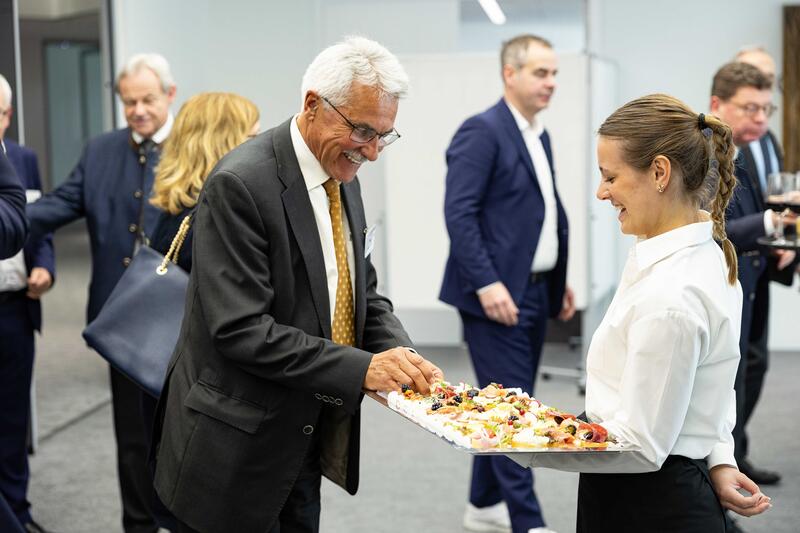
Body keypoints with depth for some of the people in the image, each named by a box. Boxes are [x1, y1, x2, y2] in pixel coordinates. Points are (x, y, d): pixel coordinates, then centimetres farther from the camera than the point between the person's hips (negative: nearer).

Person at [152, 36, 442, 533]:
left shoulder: (343, 179, 6)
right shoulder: (240, 184, -21)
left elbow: (364, 291, 13)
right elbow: (241, 330, -25)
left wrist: (401, 356, -6)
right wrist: (360, 368, -26)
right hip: (238, 450, -8)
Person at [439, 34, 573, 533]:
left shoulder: (540, 136, 16)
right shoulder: (482, 131, -12)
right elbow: (459, 213, -18)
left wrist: (561, 278, 16)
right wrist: (487, 283, -23)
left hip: (535, 293, 9)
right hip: (497, 294, -9)